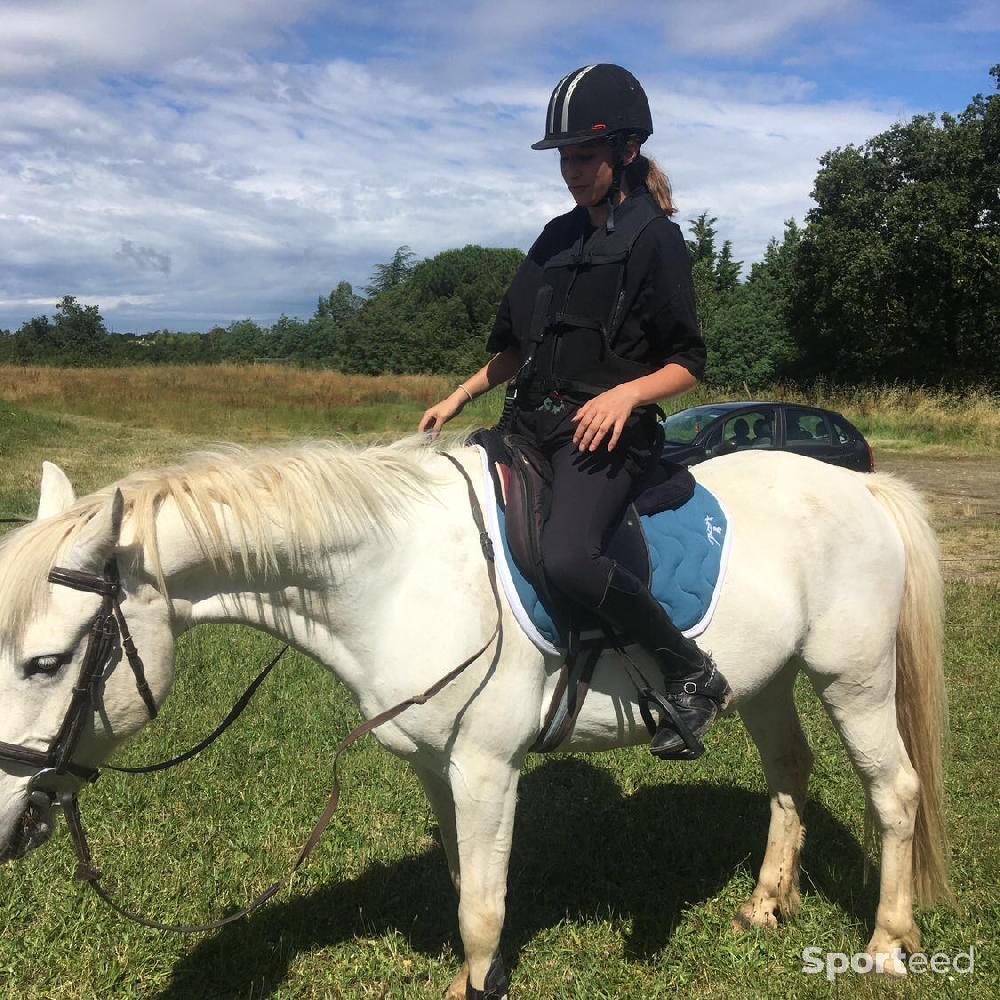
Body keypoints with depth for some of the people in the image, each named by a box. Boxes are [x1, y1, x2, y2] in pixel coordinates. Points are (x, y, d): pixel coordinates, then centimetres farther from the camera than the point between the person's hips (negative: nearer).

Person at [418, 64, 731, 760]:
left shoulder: (655, 239, -3)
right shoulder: (558, 239, 17)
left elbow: (688, 362, -5)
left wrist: (627, 392, -22)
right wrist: (460, 396, 12)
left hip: (608, 433, -8)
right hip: (534, 425, 8)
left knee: (565, 556, -32)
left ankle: (695, 677, -12)